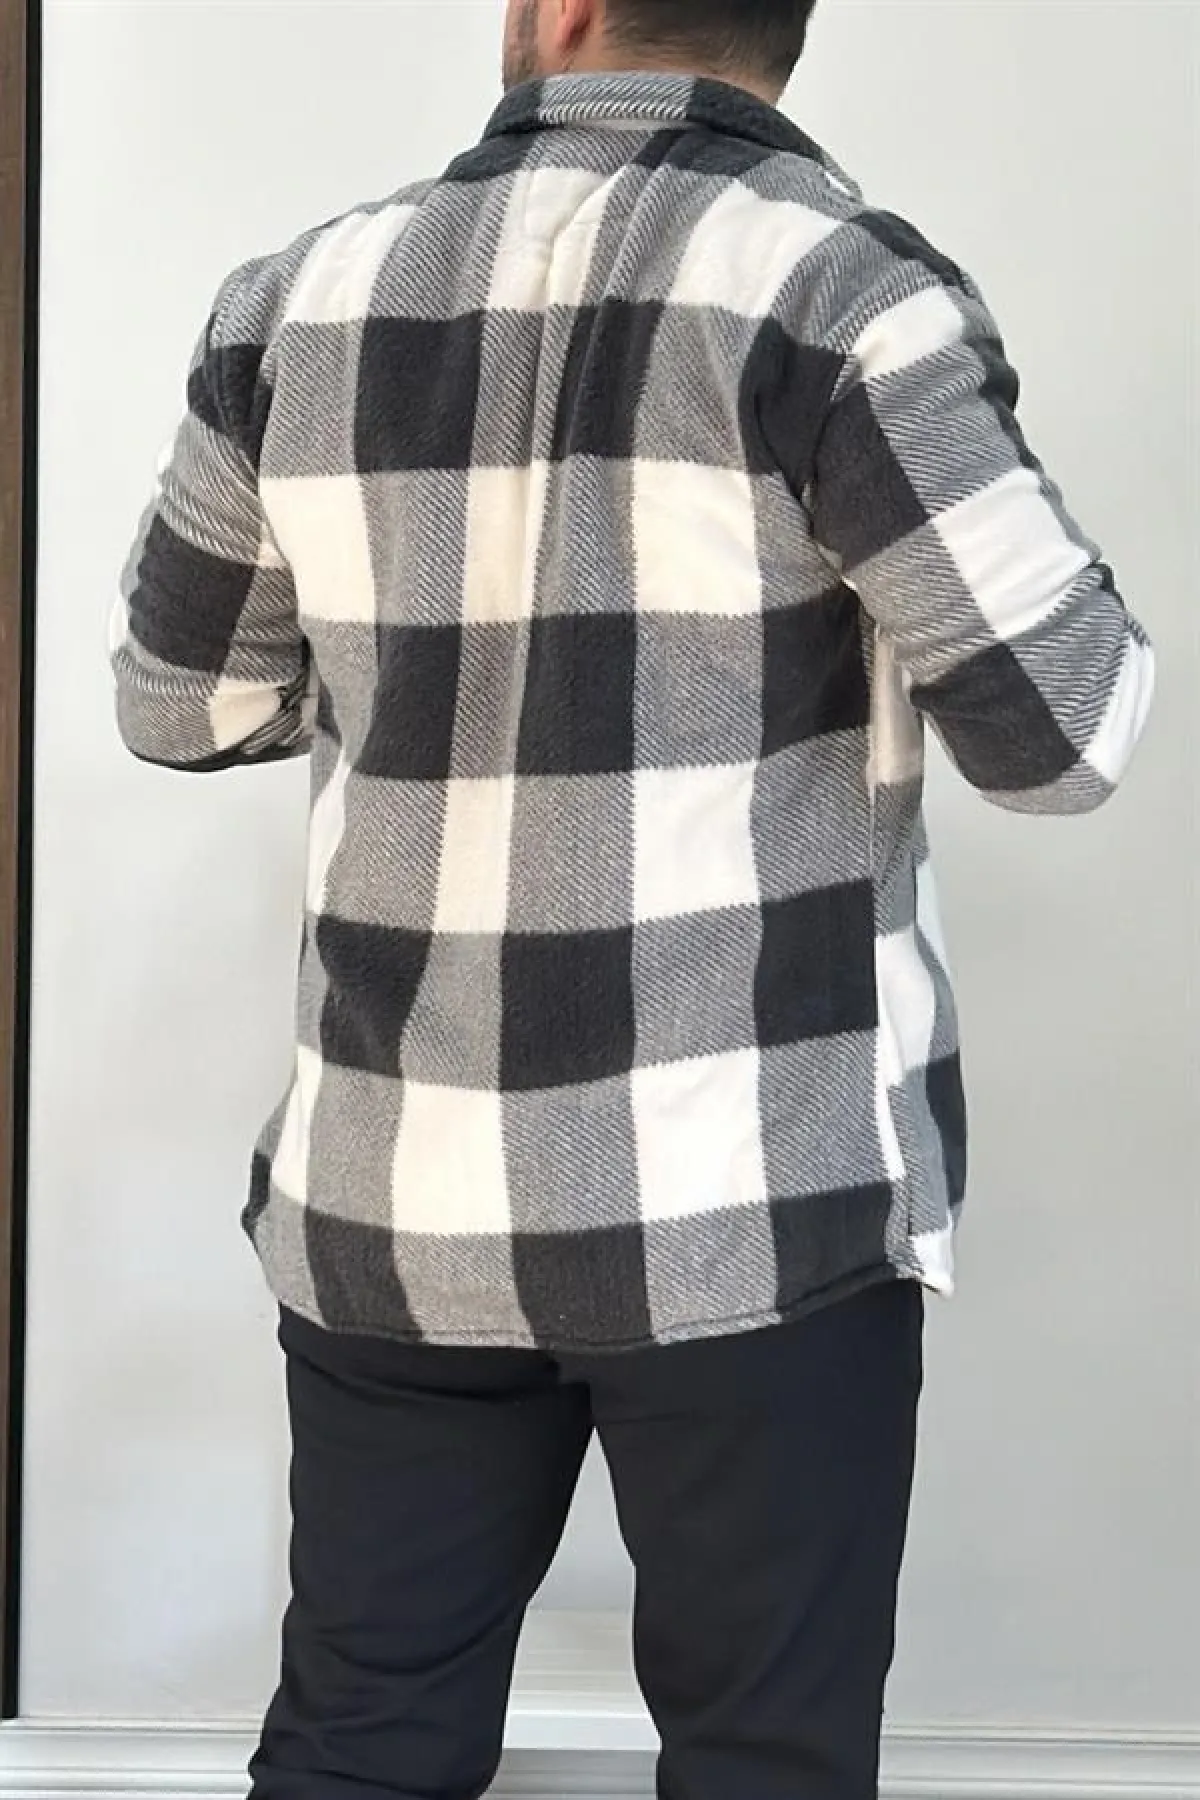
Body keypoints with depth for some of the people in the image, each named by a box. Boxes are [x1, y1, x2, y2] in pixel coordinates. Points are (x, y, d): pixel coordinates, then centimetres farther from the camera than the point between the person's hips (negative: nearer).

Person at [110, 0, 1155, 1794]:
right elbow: (1065, 728, -10)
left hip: (391, 1185, 4)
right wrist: (990, 488, 9)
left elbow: (179, 697, 14)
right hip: (750, 1189, -4)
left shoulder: (305, 305, 3)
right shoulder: (835, 288, -11)